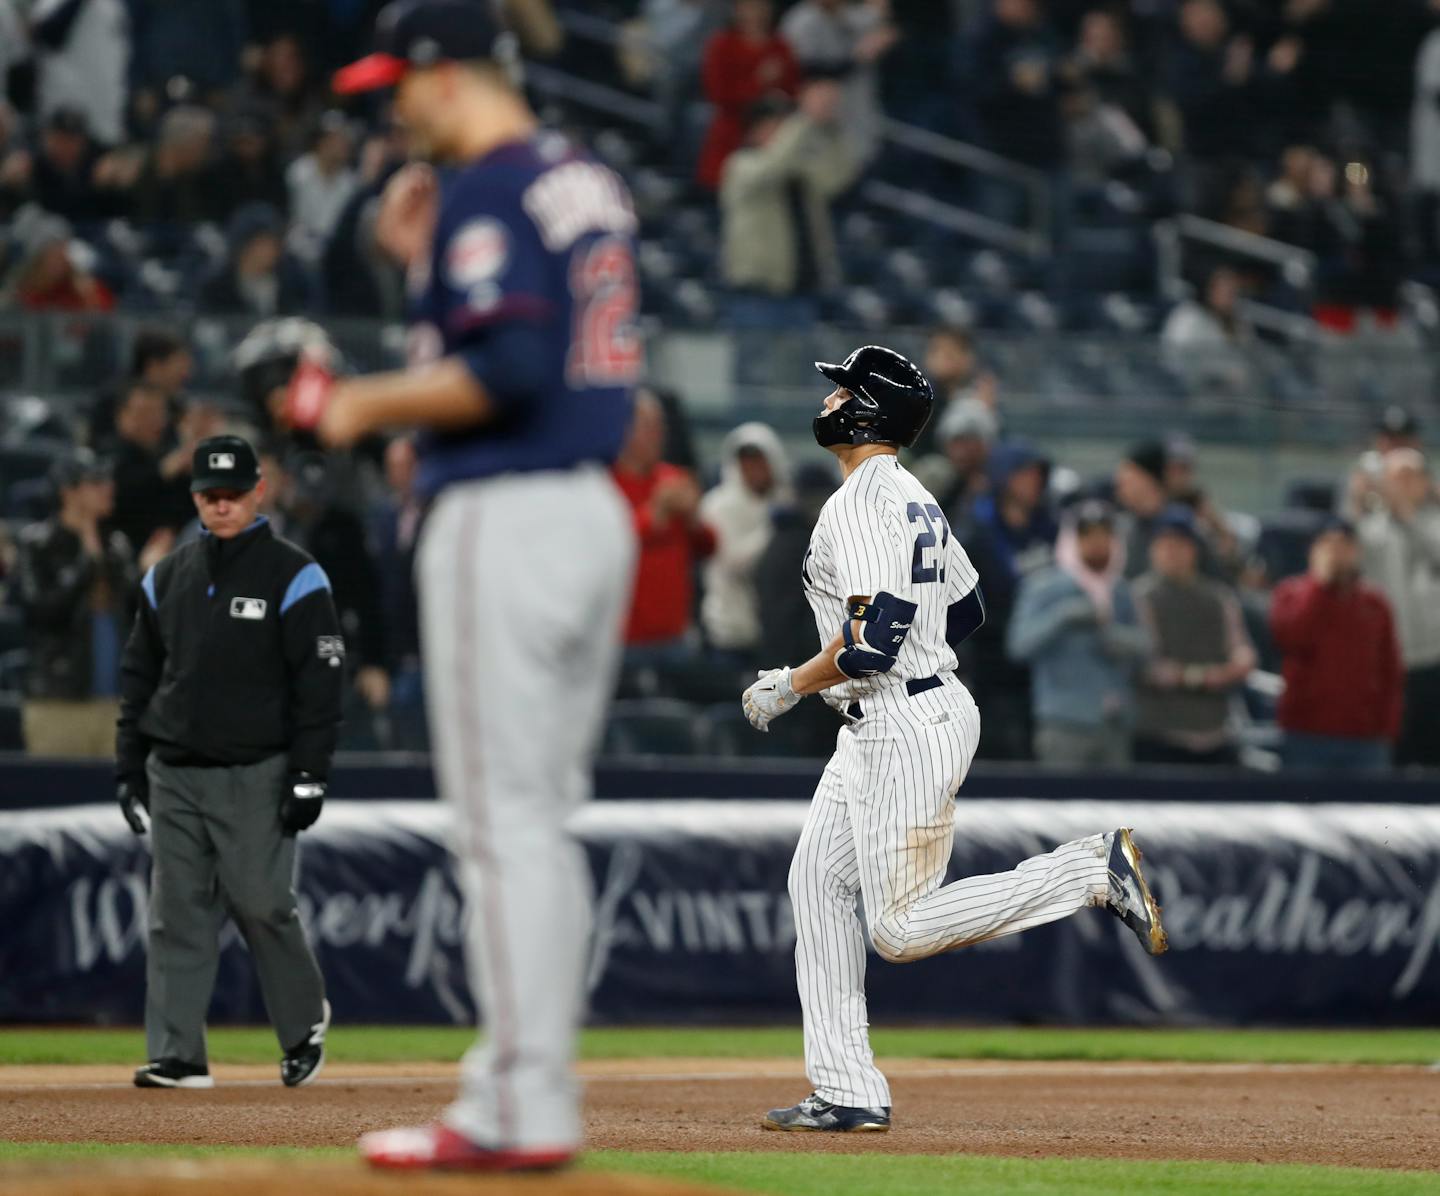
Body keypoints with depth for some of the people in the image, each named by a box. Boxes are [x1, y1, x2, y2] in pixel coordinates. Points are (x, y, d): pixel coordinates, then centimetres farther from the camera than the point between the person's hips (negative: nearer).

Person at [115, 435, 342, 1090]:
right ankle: (177, 1056, 0)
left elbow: (319, 681, -6)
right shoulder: (166, 577, 12)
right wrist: (129, 767, 11)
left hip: (255, 777, -5)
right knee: (177, 914, 0)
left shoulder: (293, 576, -3)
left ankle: (305, 1022, 18)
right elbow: (139, 675, 17)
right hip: (174, 776, 5)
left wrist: (309, 774, -12)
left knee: (262, 905, -6)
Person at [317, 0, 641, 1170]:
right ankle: (519, 1090, 16)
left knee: (506, 821, -7)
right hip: (595, 513, 9)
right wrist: (434, 260, 19)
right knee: (542, 820, 13)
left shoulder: (486, 192, -14)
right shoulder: (592, 183, 15)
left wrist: (371, 404, -10)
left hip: (506, 521, -9)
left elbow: (508, 372, -23)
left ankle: (528, 1111, -7)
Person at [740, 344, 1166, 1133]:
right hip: (875, 729, 11)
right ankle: (848, 1093, 8)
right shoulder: (912, 498, 14)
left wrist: (792, 686, -13)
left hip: (908, 727, -11)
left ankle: (1094, 870, -8)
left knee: (900, 927, -8)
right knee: (817, 882, 9)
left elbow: (877, 638, -26)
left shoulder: (857, 506, -18)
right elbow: (966, 610, 22)